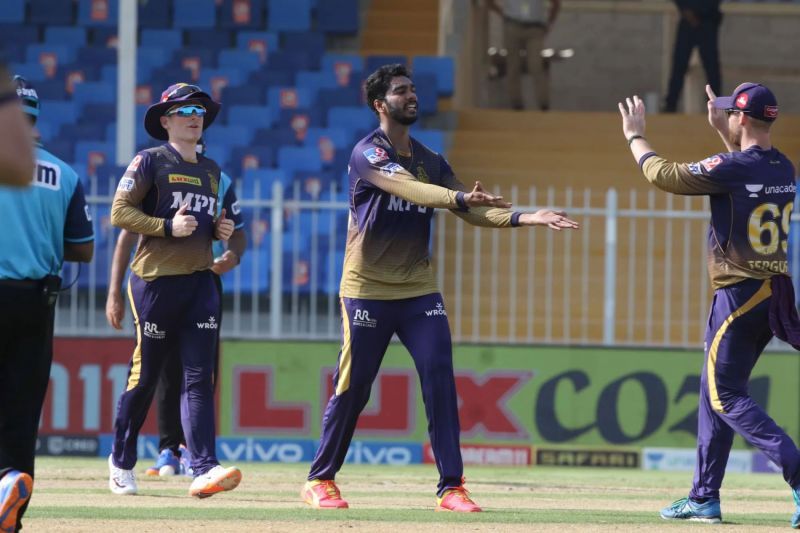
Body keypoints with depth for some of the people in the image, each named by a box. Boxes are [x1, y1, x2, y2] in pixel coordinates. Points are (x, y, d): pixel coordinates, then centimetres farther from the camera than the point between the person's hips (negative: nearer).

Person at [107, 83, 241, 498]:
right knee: (145, 377, 2)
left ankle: (204, 469, -16)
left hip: (200, 281, 5)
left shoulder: (211, 170, 18)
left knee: (199, 378, -7)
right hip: (155, 280, -5)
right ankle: (121, 461, 20)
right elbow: (120, 212, -8)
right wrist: (167, 226, -18)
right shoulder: (150, 161, -3)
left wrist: (220, 230, 7)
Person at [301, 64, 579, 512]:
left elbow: (471, 210, 4)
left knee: (441, 381, -7)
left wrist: (521, 218, -12)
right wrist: (458, 197, -45)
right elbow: (407, 188, -29)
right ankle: (320, 480, 16)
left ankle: (452, 486, -6)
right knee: (353, 388, 0)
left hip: (419, 290, 5)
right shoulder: (368, 154, -10)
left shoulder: (430, 160, 11)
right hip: (369, 290, -5)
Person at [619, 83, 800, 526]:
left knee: (725, 395, -6)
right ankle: (704, 498, 19)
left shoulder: (730, 168, -16)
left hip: (739, 295, -8)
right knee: (714, 390, 17)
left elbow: (662, 174, -8)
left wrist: (635, 136, 7)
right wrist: (721, 130, 33)